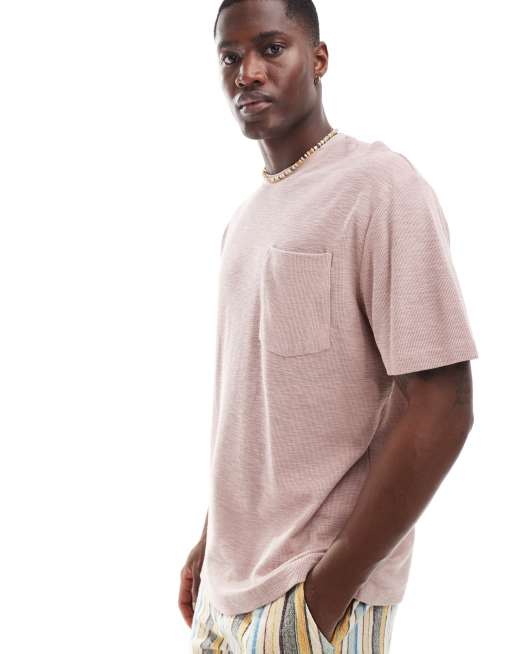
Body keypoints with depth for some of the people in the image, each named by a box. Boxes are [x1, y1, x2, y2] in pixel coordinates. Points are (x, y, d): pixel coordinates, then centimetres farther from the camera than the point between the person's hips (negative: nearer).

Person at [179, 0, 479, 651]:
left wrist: (332, 584, -17)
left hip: (310, 591, -7)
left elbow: (441, 410, -19)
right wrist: (212, 540, 13)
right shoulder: (246, 215, 10)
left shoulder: (380, 185, -14)